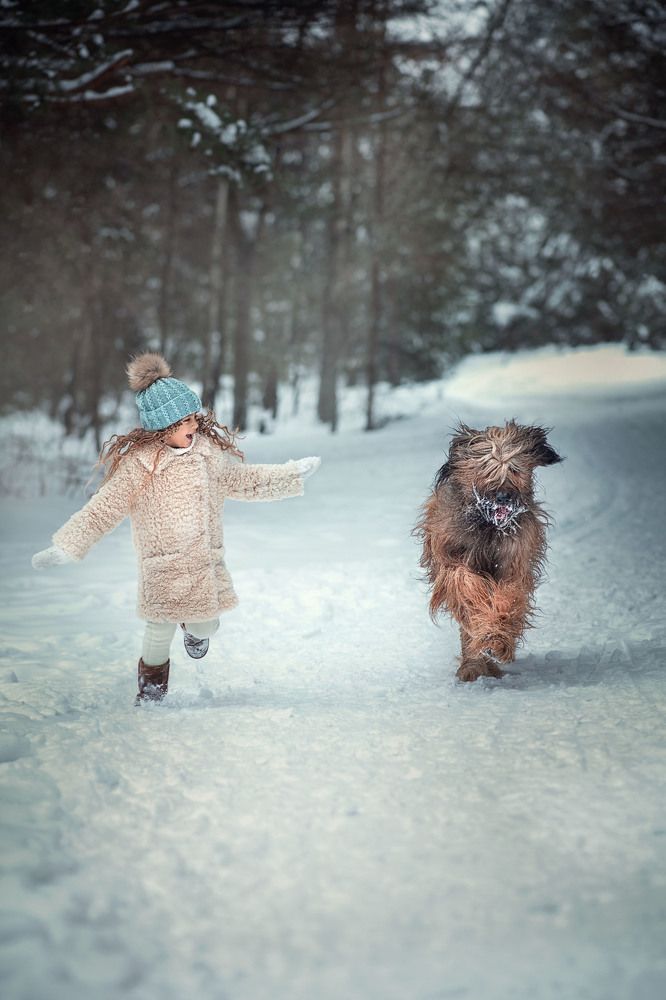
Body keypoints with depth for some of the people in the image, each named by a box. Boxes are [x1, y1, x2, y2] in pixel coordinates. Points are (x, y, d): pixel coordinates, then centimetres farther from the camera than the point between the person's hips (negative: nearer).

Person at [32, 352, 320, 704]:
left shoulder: (210, 449, 0)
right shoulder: (138, 464, -14)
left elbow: (243, 480, 18)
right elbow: (102, 510, -11)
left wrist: (292, 475, 22)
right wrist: (65, 547, -19)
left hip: (207, 558, 4)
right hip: (162, 564, -4)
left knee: (205, 627, 6)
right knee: (160, 631, 2)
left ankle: (196, 630, 45)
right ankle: (152, 688, 30)